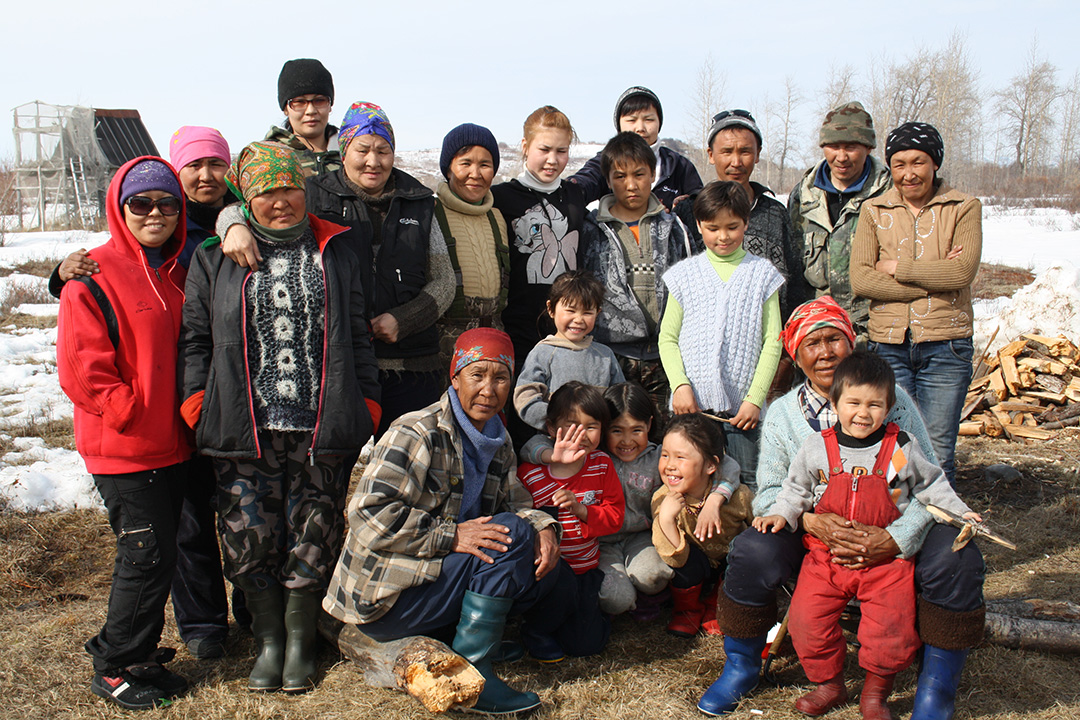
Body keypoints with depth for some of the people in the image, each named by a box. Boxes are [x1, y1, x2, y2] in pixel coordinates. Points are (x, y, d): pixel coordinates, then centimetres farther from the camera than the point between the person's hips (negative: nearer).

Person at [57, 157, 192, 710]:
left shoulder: (176, 274, 12)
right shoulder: (94, 276, -11)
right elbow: (82, 369, -14)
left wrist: (185, 418, 10)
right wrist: (134, 416, -15)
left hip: (171, 446, 7)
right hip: (123, 450, -7)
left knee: (158, 555, 14)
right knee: (147, 556, -4)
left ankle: (137, 653, 30)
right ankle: (115, 669, 14)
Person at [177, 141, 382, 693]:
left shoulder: (335, 253, 12)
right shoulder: (215, 258, 10)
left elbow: (357, 337, 12)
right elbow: (195, 337, 9)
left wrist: (365, 408, 7)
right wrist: (199, 404, -1)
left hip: (322, 429, 0)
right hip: (243, 428, 0)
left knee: (312, 539, 5)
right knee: (251, 539, 3)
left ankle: (301, 643, 23)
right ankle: (268, 643, 22)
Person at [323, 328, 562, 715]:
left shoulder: (498, 441, 10)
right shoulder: (418, 433, -17)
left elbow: (517, 503, 10)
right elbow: (369, 514, -24)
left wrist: (543, 527, -13)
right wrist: (452, 535, -26)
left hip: (439, 574, 8)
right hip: (385, 595, -8)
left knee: (545, 571, -6)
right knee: (513, 534, -21)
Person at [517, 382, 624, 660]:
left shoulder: (602, 465, -1)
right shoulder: (529, 472, -11)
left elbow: (614, 516, -3)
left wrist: (580, 510, -21)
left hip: (585, 567, 3)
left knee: (588, 644, -4)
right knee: (562, 583, -37)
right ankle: (536, 629, -3)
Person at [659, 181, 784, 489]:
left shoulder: (761, 273, 7)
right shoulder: (685, 274, 8)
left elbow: (773, 341, 3)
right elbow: (667, 338, 6)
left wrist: (755, 397, -6)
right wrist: (680, 385, -9)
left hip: (742, 406, 0)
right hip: (692, 404, 1)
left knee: (749, 483, 1)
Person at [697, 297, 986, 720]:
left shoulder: (892, 399, -2)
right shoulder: (782, 414, 2)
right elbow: (769, 493, -3)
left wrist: (894, 539, -26)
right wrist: (812, 521, -26)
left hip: (887, 538, 0)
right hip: (813, 538, 0)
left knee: (956, 560, -27)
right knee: (752, 552, -26)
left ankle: (937, 685, -6)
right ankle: (741, 667, -1)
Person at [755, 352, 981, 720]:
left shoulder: (902, 448, 0)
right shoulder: (816, 448, 1)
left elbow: (931, 484, 15)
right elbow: (797, 489, 12)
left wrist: (960, 511, 8)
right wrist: (781, 513, -3)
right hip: (826, 555, 1)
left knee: (892, 629, -11)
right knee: (806, 620, -10)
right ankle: (829, 684, 15)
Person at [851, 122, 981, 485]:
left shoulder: (964, 207, 4)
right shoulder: (874, 211, 7)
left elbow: (963, 272, -12)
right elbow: (860, 279, -6)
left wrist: (896, 268, -6)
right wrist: (934, 279, -9)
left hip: (945, 345, -1)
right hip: (889, 343, 1)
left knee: (937, 452, 1)